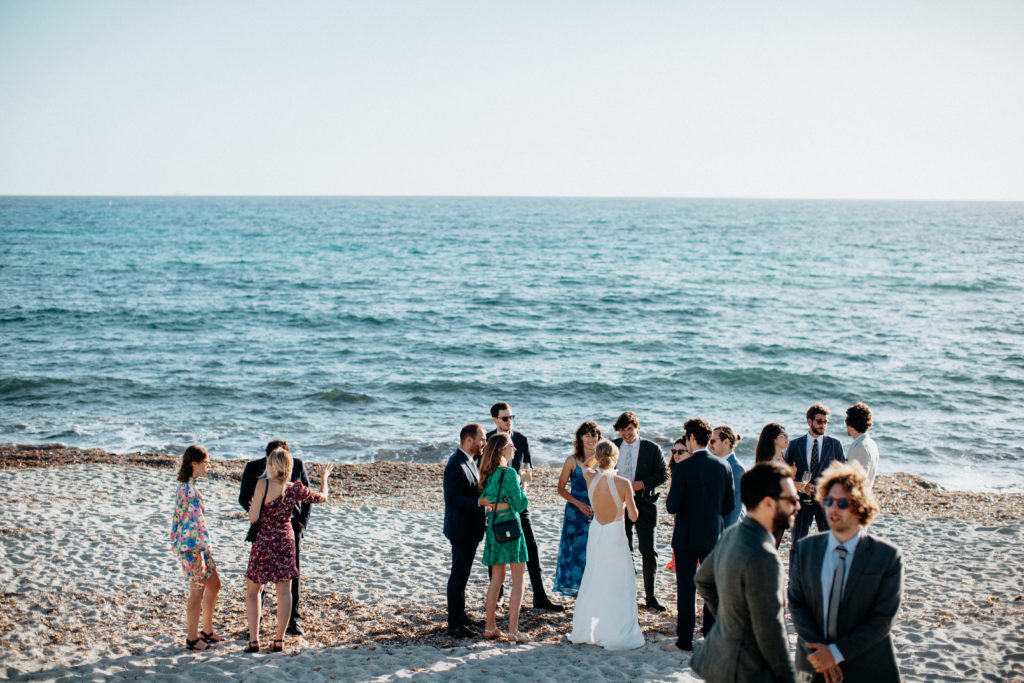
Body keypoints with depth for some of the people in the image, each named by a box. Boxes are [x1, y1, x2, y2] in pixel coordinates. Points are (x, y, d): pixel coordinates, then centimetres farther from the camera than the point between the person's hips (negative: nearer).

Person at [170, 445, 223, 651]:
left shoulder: (185, 486, 9)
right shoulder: (190, 490, -21)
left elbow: (178, 518, 17)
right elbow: (194, 523, -23)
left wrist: (176, 540, 23)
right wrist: (199, 554, -22)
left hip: (186, 543, 10)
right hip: (194, 546, -10)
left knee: (214, 585, 18)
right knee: (197, 593, 1)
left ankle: (207, 631, 29)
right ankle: (192, 639, 12)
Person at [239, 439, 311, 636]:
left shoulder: (297, 465, -6)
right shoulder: (253, 468, -7)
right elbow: (244, 498, 0)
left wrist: (302, 522, -4)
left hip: (290, 526, 0)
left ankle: (292, 620, 15)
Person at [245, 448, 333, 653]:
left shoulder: (263, 484, -16)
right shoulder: (295, 489, -4)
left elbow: (253, 517, -16)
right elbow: (322, 497, 12)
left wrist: (252, 505, 6)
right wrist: (324, 478, 29)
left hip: (263, 541, -3)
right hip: (286, 540, 3)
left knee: (253, 591, 9)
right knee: (284, 591, 10)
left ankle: (254, 640, 3)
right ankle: (279, 640, 11)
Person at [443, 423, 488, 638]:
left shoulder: (469, 461, 12)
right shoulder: (456, 465, -20)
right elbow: (454, 499, -26)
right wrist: (480, 501, -33)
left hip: (470, 529, 10)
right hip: (461, 530, -10)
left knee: (461, 575, 19)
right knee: (458, 577, -4)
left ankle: (460, 616, 30)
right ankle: (455, 624, 2)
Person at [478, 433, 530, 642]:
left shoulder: (489, 473, 8)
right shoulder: (509, 473, -15)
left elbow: (482, 500, 10)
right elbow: (519, 504, -11)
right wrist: (523, 484, 2)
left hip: (493, 525, 8)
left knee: (497, 578, 15)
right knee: (518, 580, -2)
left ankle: (490, 627, 18)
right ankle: (513, 630, -5)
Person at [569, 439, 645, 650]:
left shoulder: (590, 478, -9)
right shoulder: (623, 483, -19)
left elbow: (586, 468, 18)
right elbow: (634, 516, -11)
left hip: (595, 534, 4)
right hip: (615, 536, -4)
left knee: (593, 583, 17)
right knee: (619, 585, 6)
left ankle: (585, 631, 25)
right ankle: (618, 634, 8)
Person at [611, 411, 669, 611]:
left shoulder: (651, 448, -4)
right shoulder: (612, 446, 5)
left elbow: (663, 474, -3)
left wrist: (642, 484, -16)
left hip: (644, 503, -3)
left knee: (649, 551, -2)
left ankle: (650, 597, 9)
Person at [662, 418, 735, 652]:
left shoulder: (684, 467, -15)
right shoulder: (723, 467, -1)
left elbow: (672, 506, -15)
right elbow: (729, 505, 5)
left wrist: (670, 499, 7)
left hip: (687, 536, -5)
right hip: (714, 535, 5)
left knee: (686, 588, 2)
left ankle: (685, 641, 5)